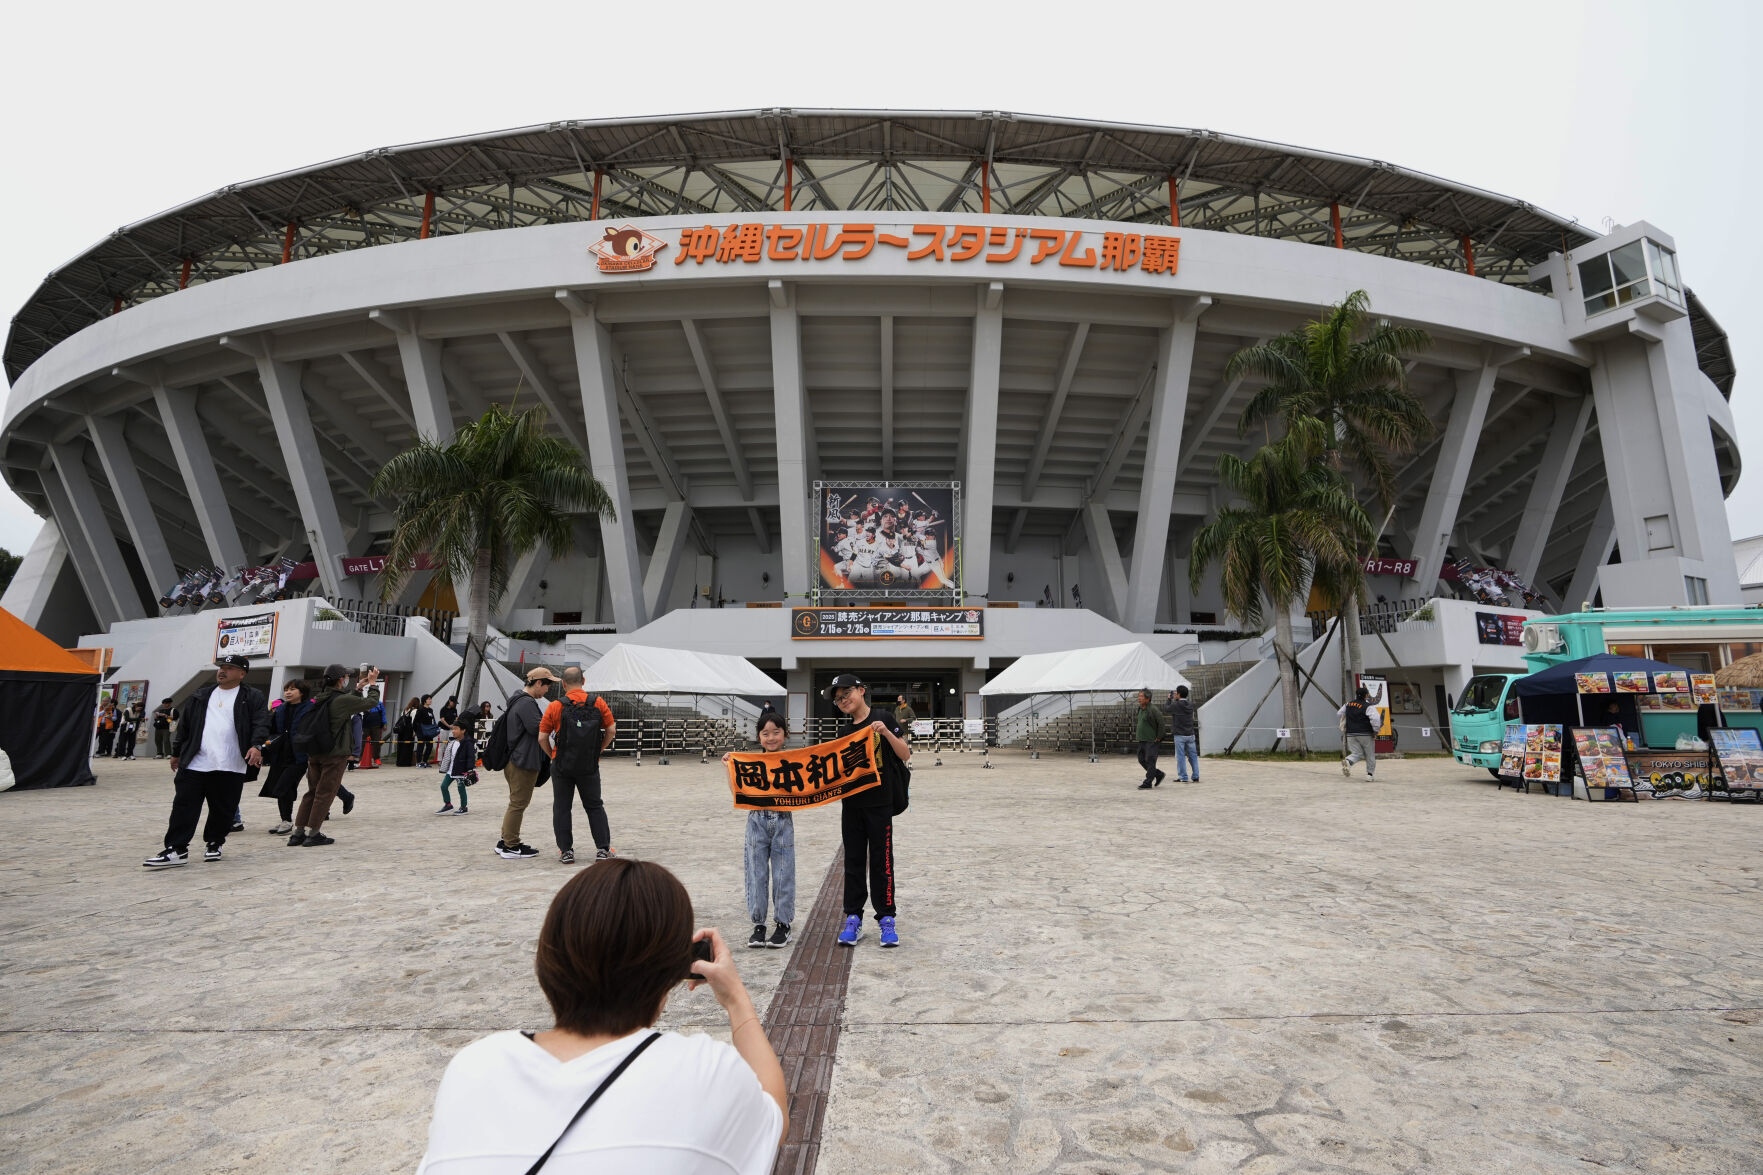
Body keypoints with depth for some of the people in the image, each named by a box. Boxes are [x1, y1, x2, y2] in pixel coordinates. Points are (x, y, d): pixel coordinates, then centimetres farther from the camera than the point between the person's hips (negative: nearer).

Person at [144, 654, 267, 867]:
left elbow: (260, 723, -8)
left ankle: (214, 844, 24)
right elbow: (184, 726, 21)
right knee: (184, 807, -1)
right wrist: (177, 753, 21)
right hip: (194, 764, 3)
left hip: (230, 768, -3)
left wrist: (256, 746, -23)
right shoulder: (200, 697, 16)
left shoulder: (252, 698, 3)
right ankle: (176, 850, 4)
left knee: (223, 810, 6)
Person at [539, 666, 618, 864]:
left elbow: (542, 738, -4)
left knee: (561, 808, 11)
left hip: (562, 766, -1)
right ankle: (603, 848, 8)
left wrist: (553, 755, 12)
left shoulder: (555, 707, -5)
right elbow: (611, 731, -1)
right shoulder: (598, 703, -2)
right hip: (590, 766, 1)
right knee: (594, 807, 12)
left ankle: (566, 850, 11)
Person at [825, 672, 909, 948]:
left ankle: (886, 918, 12)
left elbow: (905, 755, -9)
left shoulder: (883, 718, -4)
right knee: (853, 861, 8)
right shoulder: (845, 731, 11)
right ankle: (853, 919, 16)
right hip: (851, 804, 5)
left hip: (879, 803, -5)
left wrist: (886, 732, -23)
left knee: (881, 861, 1)